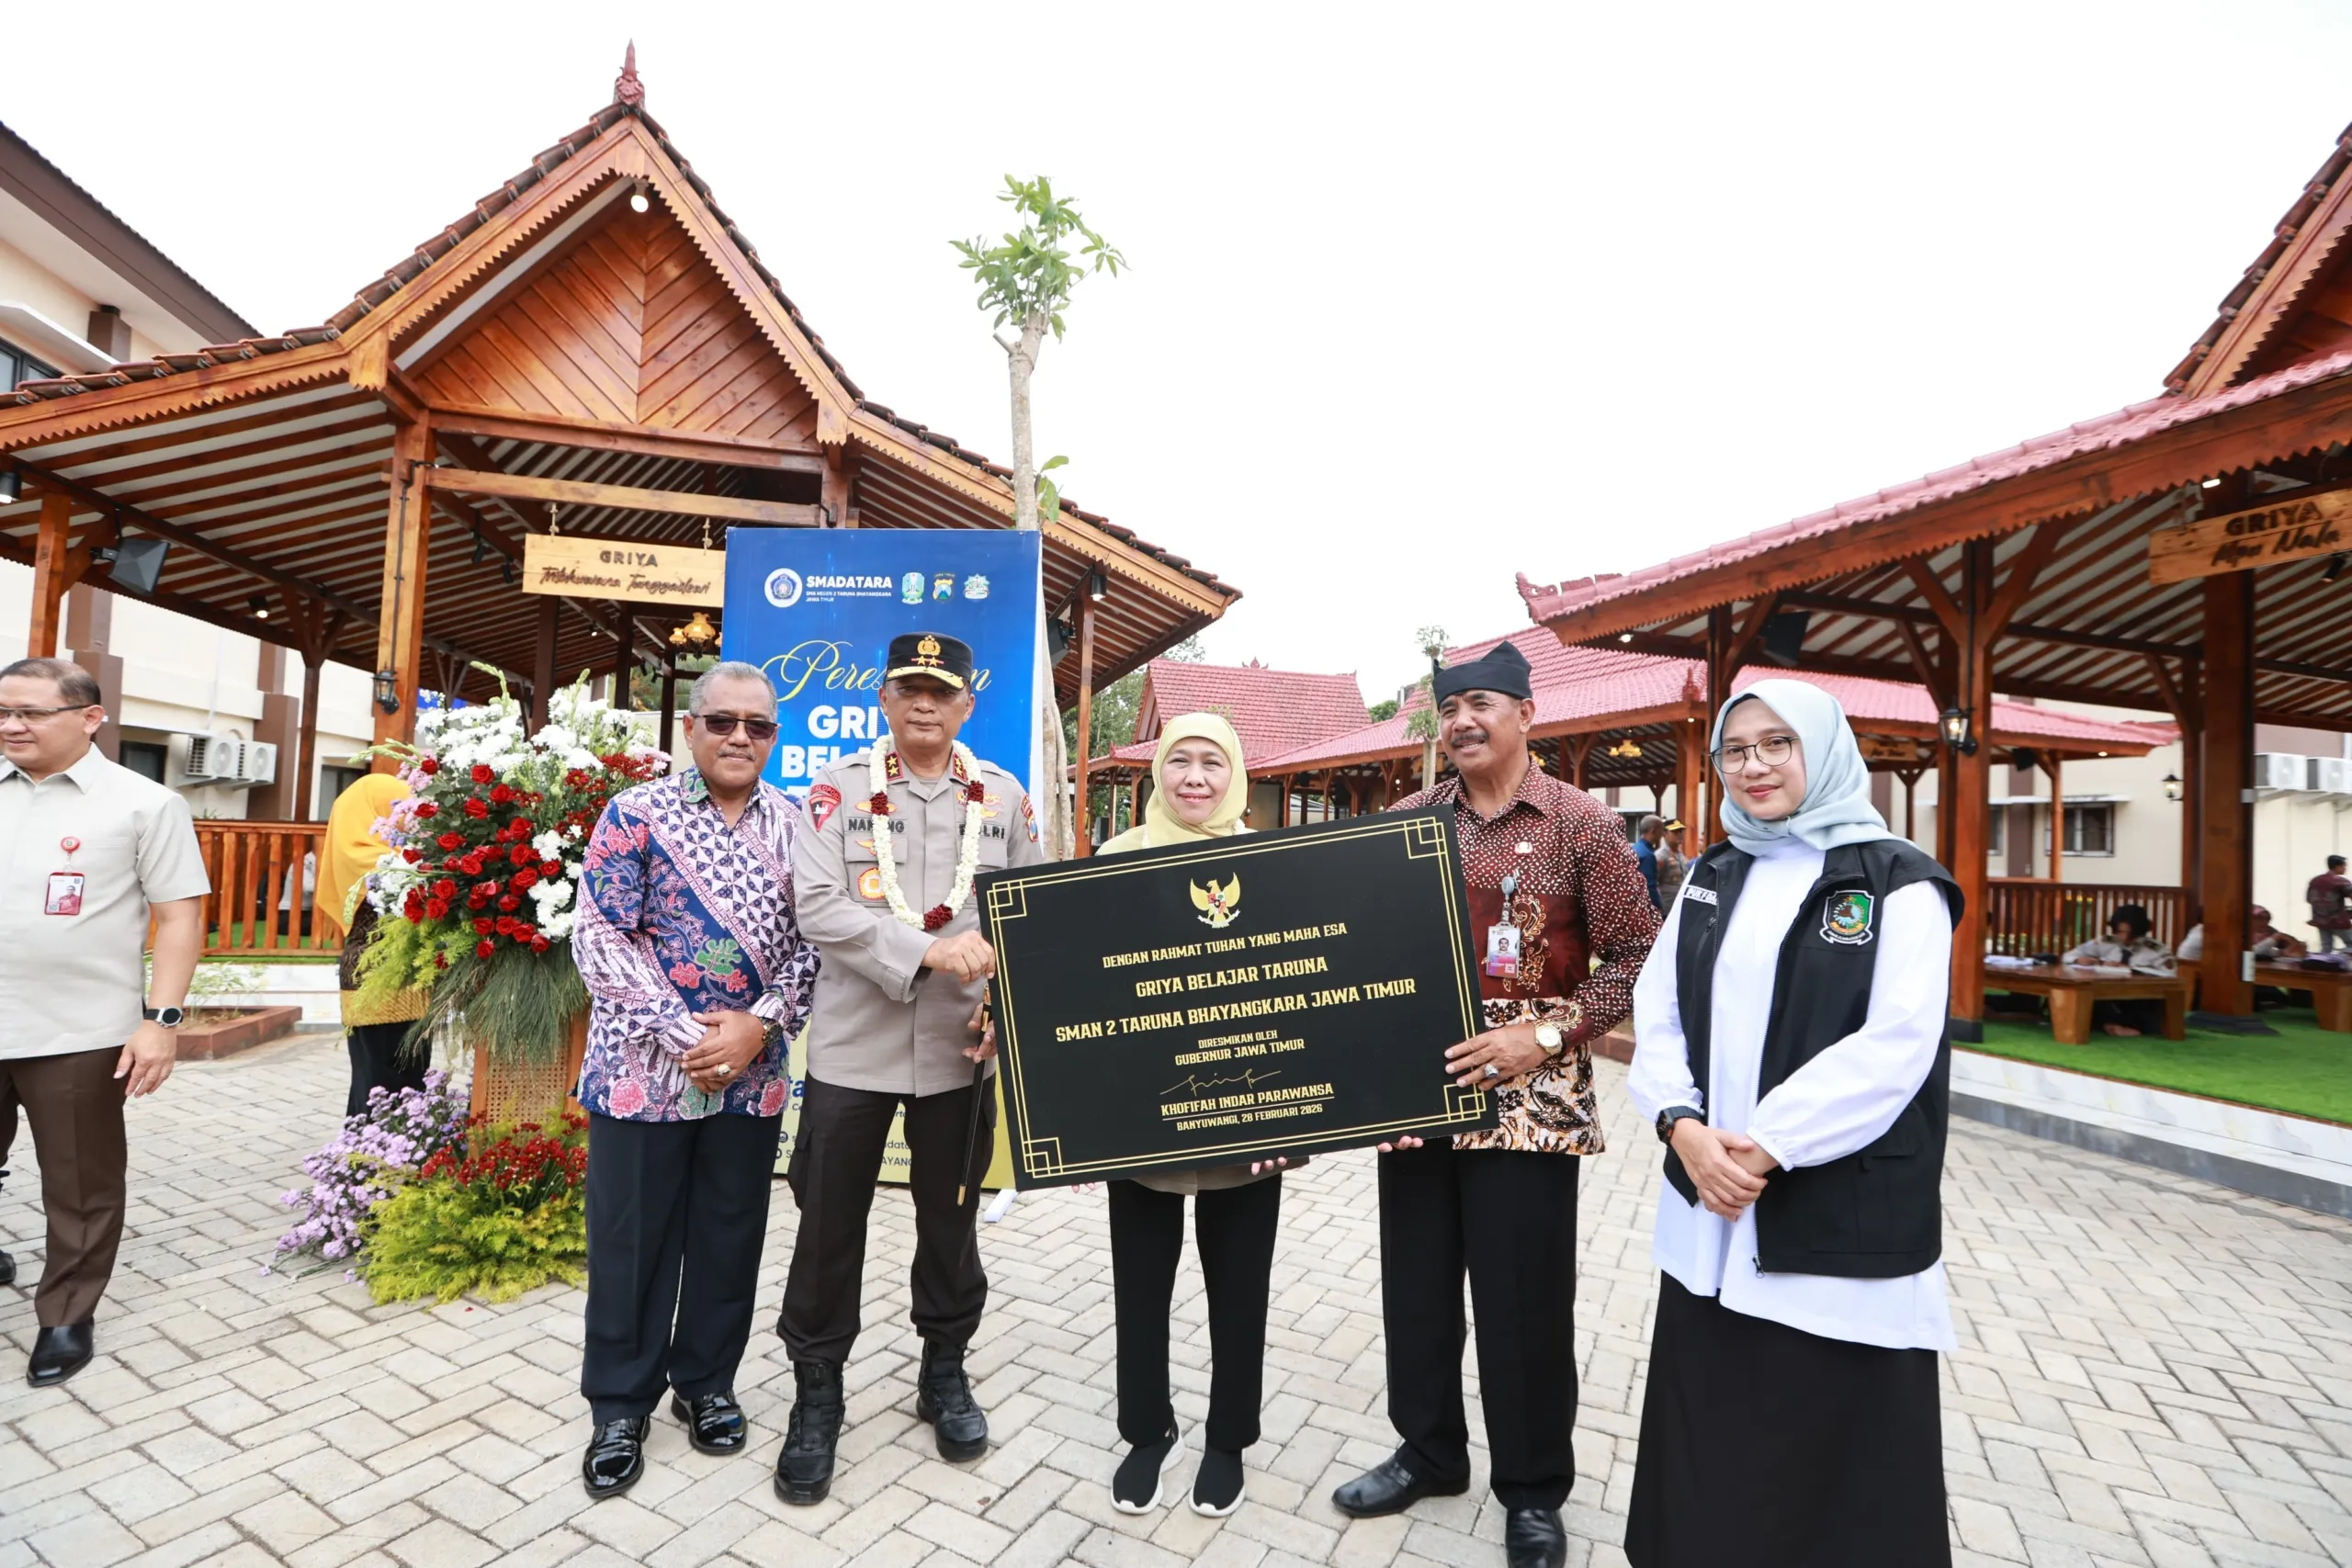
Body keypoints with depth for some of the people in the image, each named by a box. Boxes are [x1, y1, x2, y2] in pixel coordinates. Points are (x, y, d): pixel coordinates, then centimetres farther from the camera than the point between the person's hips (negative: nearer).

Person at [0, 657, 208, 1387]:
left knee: (80, 1188, 8)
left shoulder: (142, 803, -4)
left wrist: (161, 1019, -13)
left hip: (78, 1034, -4)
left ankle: (66, 1317, 23)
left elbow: (180, 916, -6)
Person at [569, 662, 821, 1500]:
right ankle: (620, 1405, 30)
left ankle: (706, 1383, 35)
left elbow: (809, 941, 2)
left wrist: (759, 1024, -13)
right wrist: (684, 1033, -15)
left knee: (729, 1237, 14)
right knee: (632, 1237, 10)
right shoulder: (635, 813, -4)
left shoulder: (793, 824, 4)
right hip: (645, 1065, -2)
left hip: (752, 1073, 3)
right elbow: (600, 937, -9)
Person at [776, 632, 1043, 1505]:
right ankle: (817, 1392, 31)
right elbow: (818, 909, -13)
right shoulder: (838, 789, -2)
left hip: (961, 1050, 2)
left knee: (951, 1218, 17)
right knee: (830, 1222, 10)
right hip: (852, 1047, -1)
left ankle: (945, 1371, 38)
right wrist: (928, 949, -24)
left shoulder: (1005, 798, 3)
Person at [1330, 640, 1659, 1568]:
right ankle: (1427, 1451, 39)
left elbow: (1636, 956, -6)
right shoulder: (1407, 819, 4)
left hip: (1527, 1096, -3)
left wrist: (1546, 1036, -16)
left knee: (1523, 1301, 9)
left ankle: (1534, 1490, 32)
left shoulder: (1580, 824, -5)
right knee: (1416, 1283, 16)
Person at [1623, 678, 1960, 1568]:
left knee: (1836, 1457, 8)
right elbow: (1656, 1013, 4)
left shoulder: (1898, 884, -5)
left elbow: (1897, 1045, -16)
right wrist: (1683, 1126, -12)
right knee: (1708, 1445, 14)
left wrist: (1768, 1146, -20)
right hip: (1710, 1216, 4)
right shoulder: (1710, 879, 9)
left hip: (1841, 1224, -4)